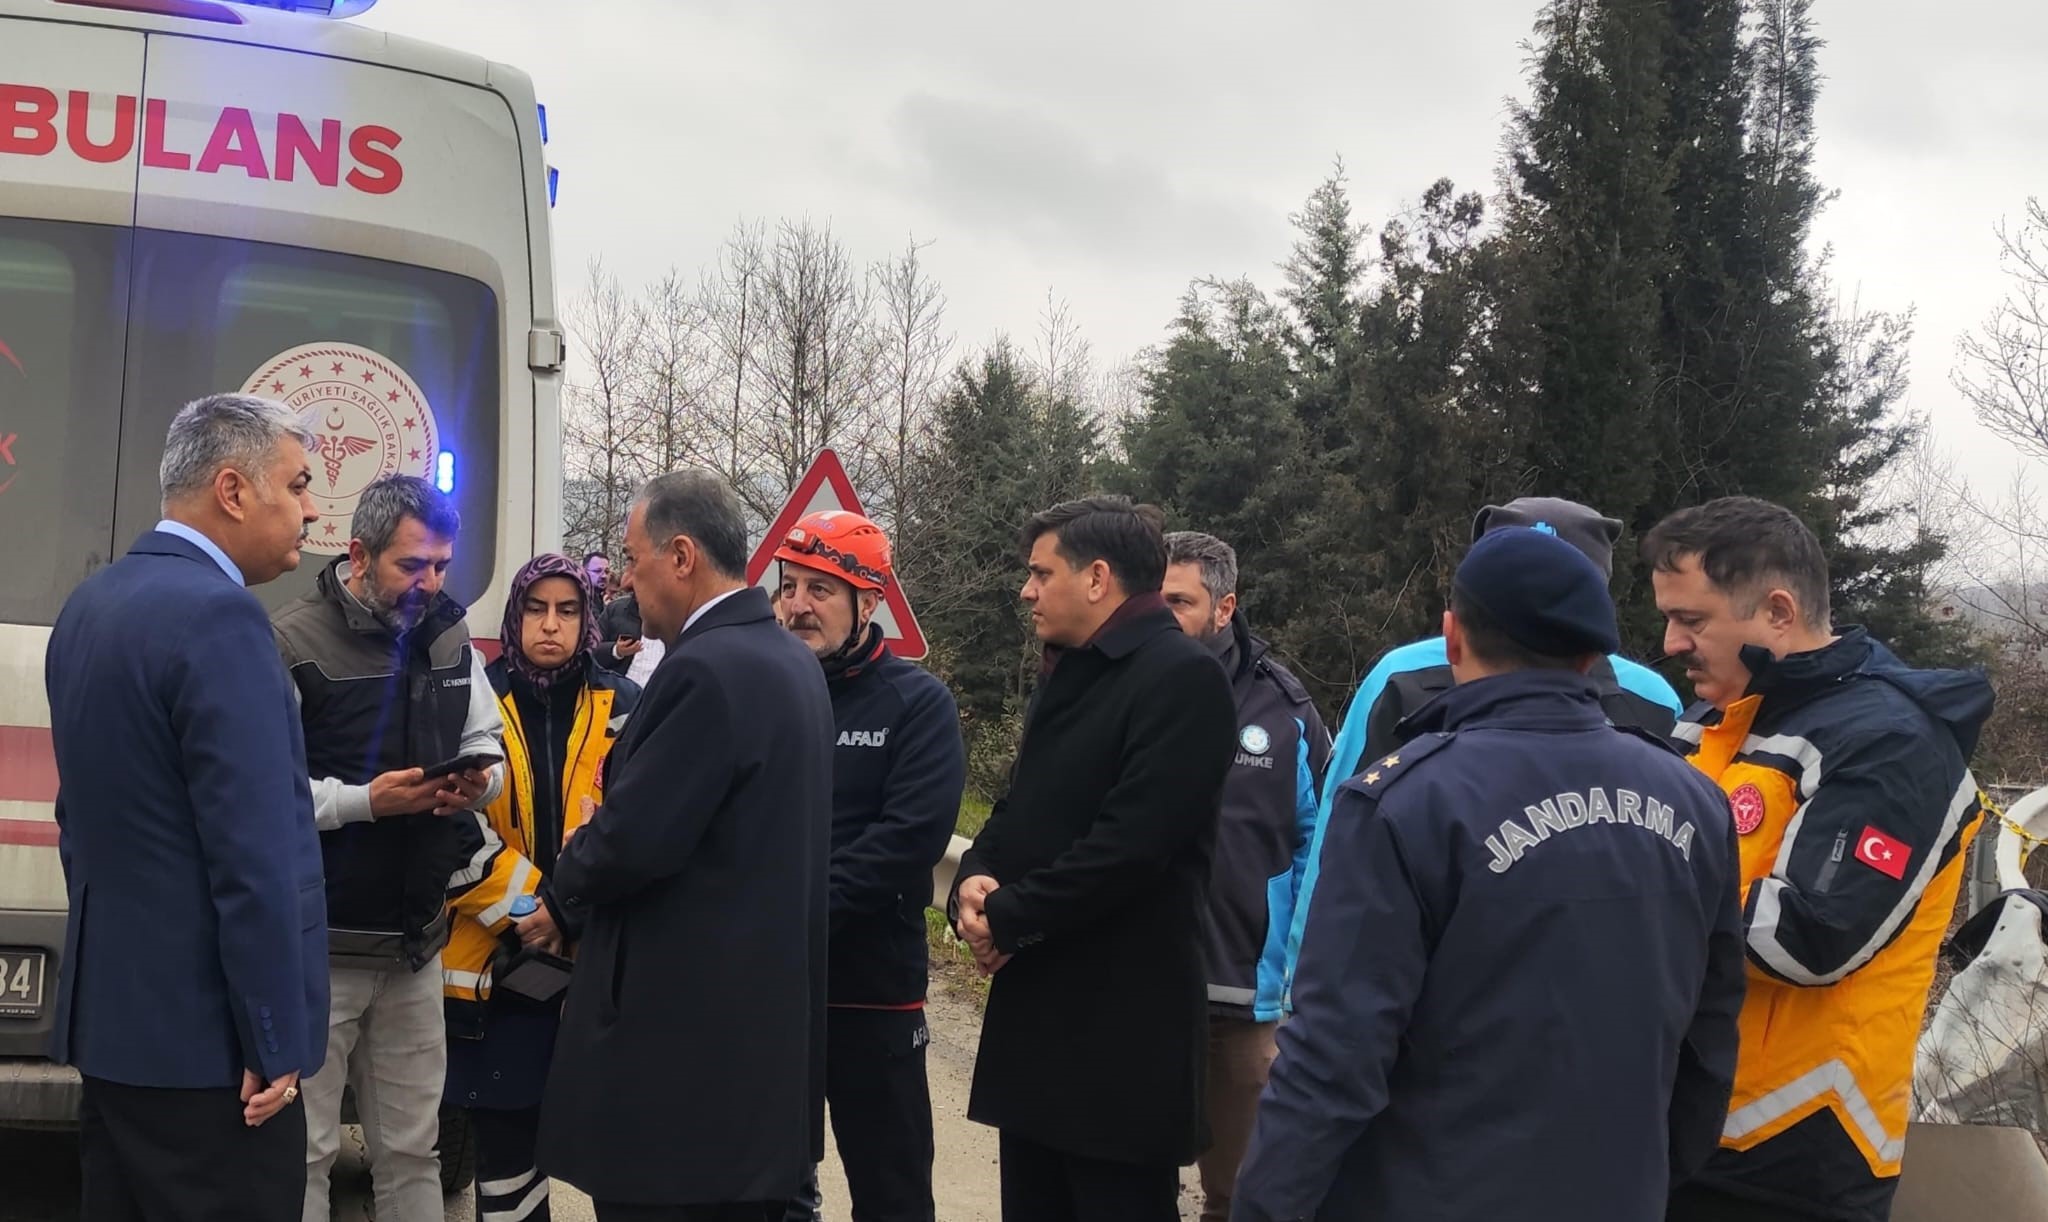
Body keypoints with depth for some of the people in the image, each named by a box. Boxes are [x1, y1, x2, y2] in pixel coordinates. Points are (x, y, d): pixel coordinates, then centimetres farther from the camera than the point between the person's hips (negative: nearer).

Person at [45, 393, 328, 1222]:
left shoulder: (90, 603, 11)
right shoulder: (217, 614, -18)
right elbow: (254, 854, -21)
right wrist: (276, 1044, -16)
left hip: (112, 1013, 9)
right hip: (204, 1034, -9)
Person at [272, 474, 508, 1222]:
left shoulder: (451, 641, 10)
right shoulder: (292, 644, -11)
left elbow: (489, 744, 17)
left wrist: (479, 780, -6)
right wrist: (365, 801, -23)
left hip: (416, 941, 6)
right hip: (318, 943, -6)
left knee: (411, 1147, 13)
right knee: (302, 1149, 0)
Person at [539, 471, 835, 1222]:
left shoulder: (706, 669, -19)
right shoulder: (788, 658, 11)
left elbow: (632, 839, -22)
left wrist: (567, 885, -1)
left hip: (683, 1025, -10)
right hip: (758, 1011, 10)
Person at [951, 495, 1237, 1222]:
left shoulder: (1182, 678, -15)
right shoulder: (1067, 677, 16)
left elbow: (1130, 844, -23)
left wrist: (1007, 916, -14)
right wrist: (976, 881, -3)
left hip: (1122, 1026, -9)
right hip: (1036, 1009, 9)